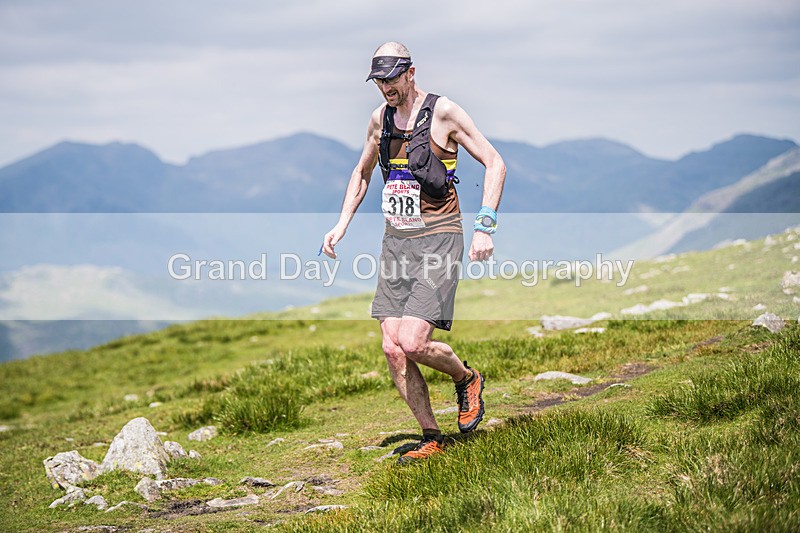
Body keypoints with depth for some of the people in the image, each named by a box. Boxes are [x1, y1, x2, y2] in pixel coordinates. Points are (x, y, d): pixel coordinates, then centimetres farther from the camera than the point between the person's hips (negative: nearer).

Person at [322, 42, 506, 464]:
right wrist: (342, 224, 16)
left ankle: (467, 380, 13)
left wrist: (485, 227, -15)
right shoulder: (379, 119, 10)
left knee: (414, 342, -18)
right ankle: (431, 439, 12)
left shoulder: (443, 113, -8)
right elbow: (362, 173, 27)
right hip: (396, 241, 6)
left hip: (438, 239, -6)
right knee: (393, 350, -1)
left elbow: (494, 163, -6)